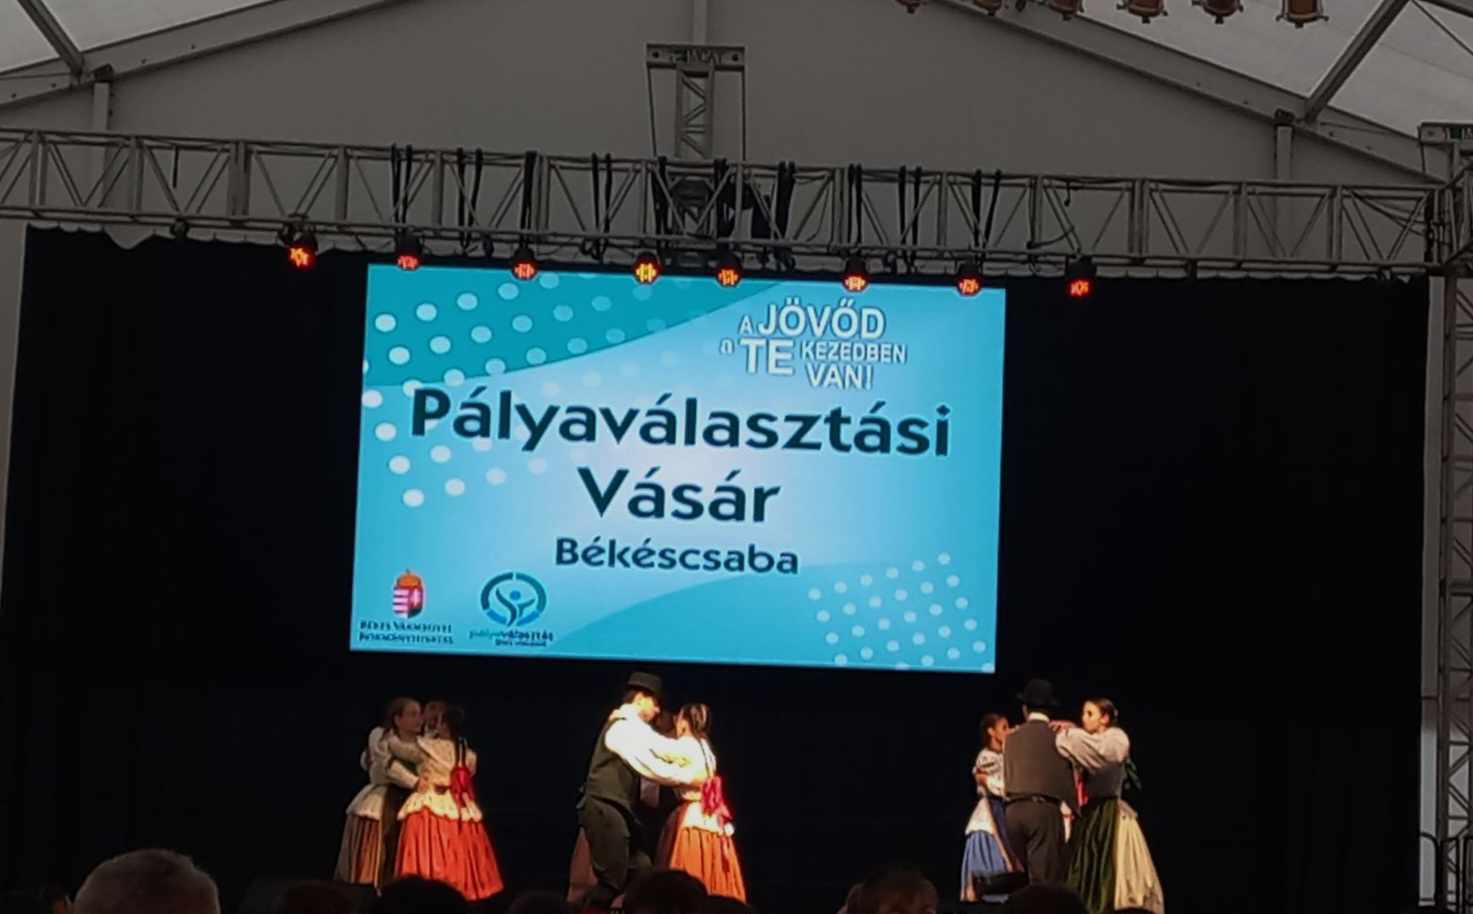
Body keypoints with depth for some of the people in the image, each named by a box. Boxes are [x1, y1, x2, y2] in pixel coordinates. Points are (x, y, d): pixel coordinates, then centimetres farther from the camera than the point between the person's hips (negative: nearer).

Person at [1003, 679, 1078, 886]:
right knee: (1045, 880, -6)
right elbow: (1066, 777, 6)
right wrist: (1074, 809, 17)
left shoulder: (1011, 737, 13)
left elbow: (1006, 777, 14)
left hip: (1013, 811, 4)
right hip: (1044, 809, -4)